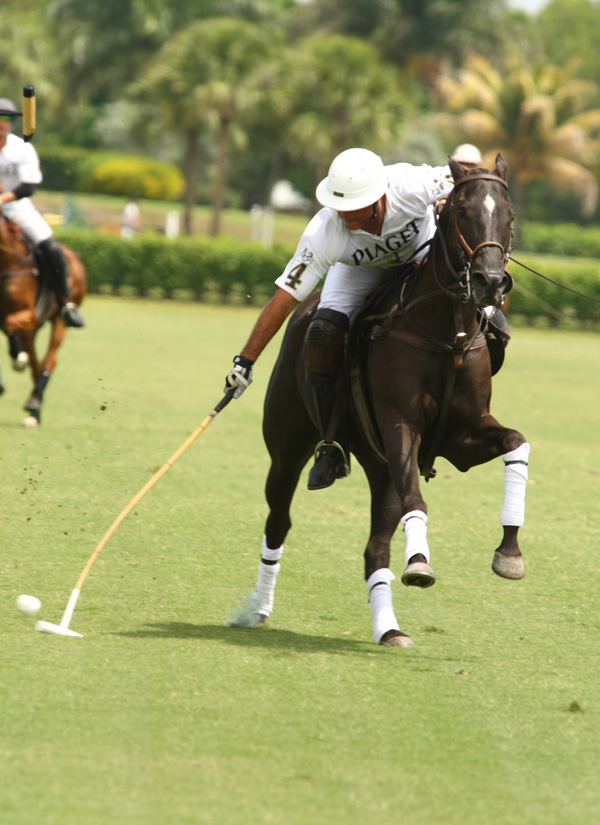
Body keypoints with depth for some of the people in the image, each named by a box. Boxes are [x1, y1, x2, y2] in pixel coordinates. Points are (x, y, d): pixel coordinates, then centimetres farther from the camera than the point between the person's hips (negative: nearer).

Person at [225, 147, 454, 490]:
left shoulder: (412, 185, -40)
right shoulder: (324, 233, -37)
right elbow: (284, 298, -32)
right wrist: (245, 361, -33)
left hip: (421, 250, 0)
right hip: (360, 268, 0)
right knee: (323, 335, -22)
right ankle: (332, 446, -7)